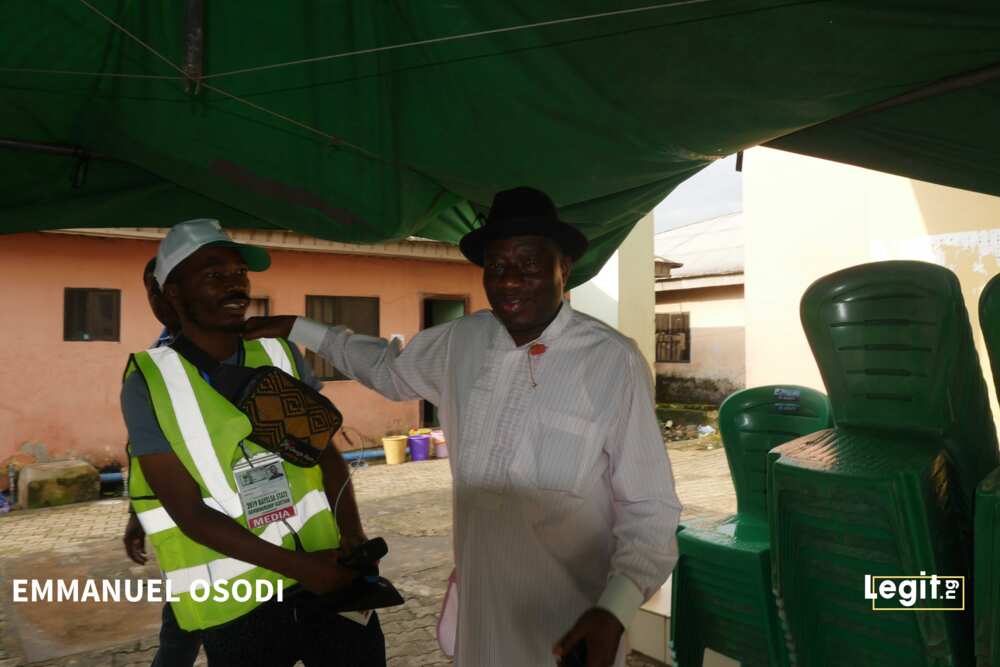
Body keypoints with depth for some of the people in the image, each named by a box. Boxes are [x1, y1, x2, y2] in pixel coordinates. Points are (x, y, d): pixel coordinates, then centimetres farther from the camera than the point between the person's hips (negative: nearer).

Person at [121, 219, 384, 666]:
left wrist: (352, 533, -11)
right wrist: (296, 566, -19)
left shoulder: (280, 353, 2)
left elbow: (326, 451, 5)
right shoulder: (150, 384, -10)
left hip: (329, 572, 3)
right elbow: (190, 513, -13)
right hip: (236, 604, -3)